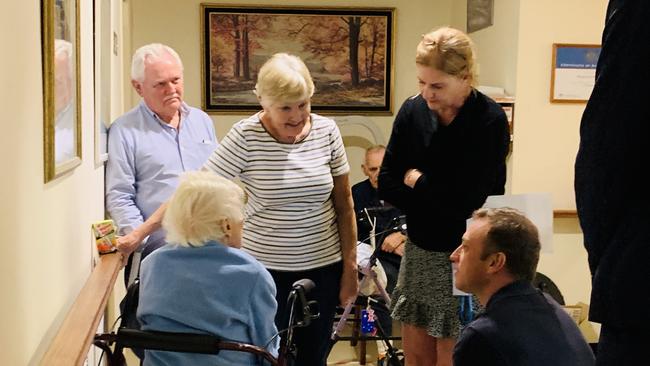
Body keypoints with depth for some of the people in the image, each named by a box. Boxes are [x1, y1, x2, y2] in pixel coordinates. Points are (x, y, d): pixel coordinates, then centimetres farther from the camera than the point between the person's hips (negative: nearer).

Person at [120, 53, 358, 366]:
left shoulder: (326, 130, -3)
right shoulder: (245, 136, -12)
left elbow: (343, 203, 3)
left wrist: (350, 267, 3)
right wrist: (141, 231, -18)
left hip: (322, 268, 3)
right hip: (265, 269, -2)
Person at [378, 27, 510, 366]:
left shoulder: (490, 121, -16)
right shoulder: (412, 111, -2)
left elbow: (466, 200, -21)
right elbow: (387, 185, -1)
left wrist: (417, 180, -6)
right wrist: (439, 202, -11)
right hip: (419, 251, 5)